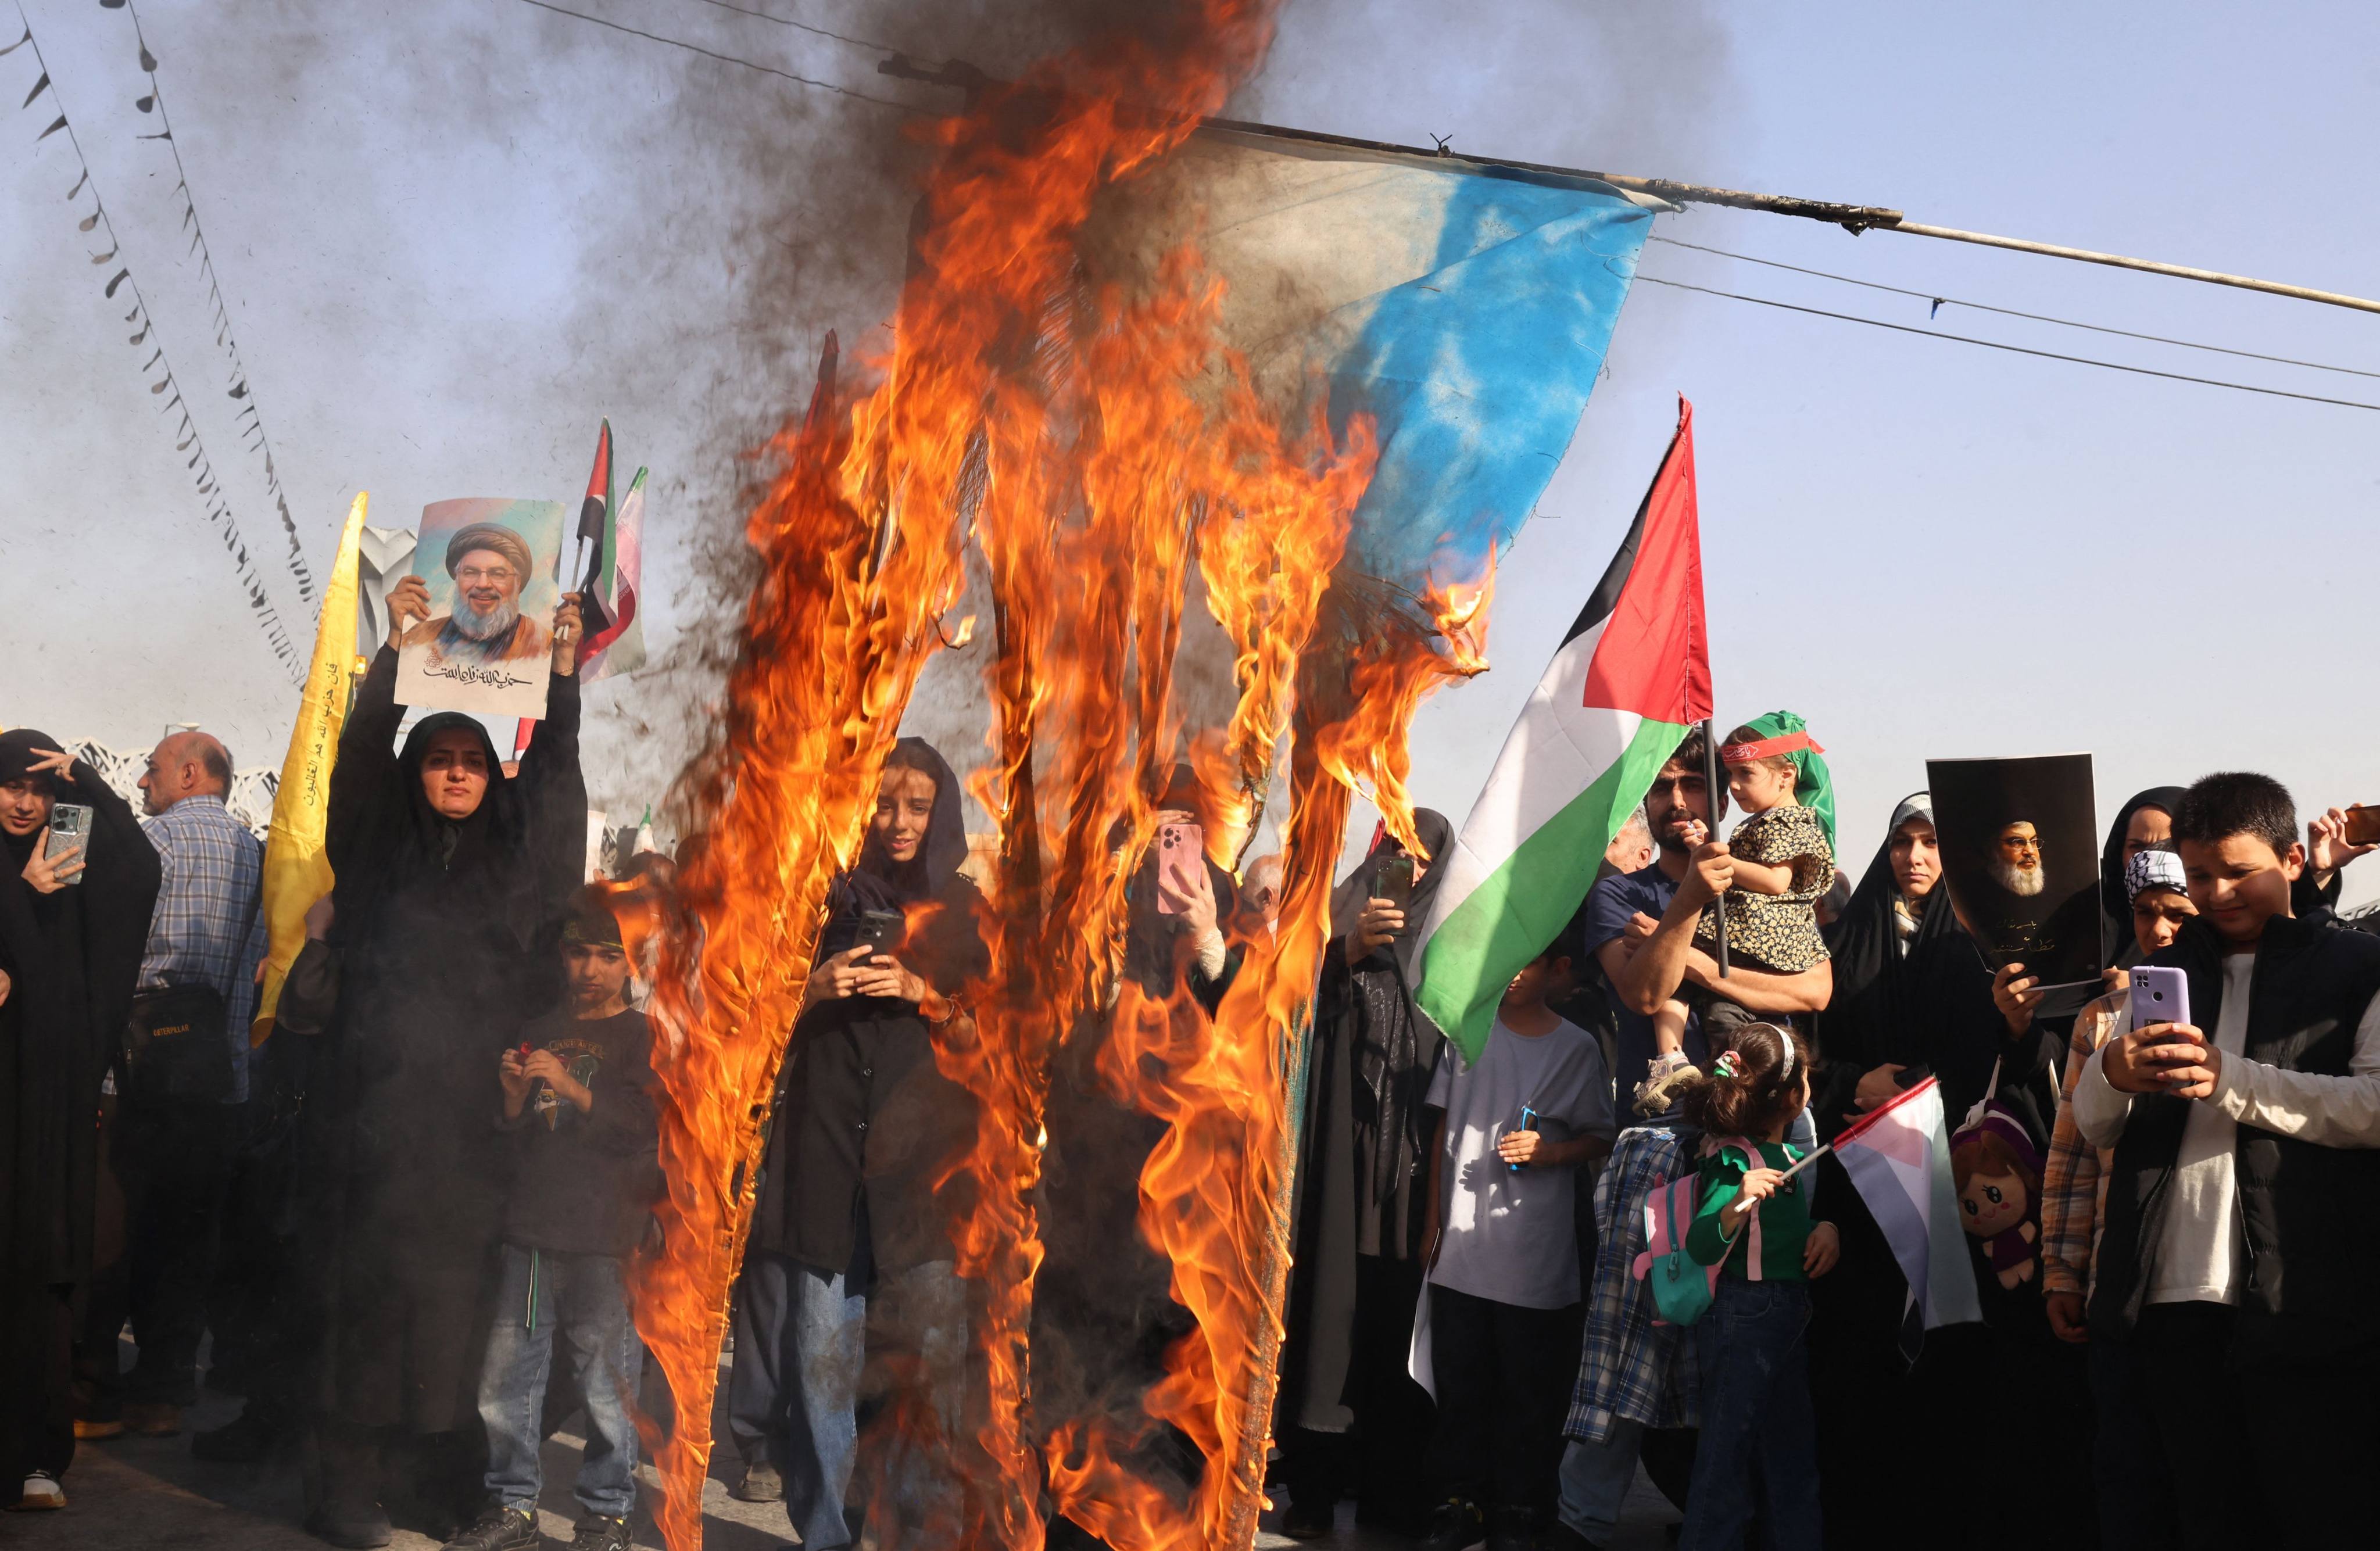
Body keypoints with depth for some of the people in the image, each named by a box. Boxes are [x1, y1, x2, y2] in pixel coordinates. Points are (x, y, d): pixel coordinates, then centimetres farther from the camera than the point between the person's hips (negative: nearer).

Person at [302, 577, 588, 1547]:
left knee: (454, 1294, 0)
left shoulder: (514, 862, 13)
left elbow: (555, 777, 8)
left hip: (470, 1121, 1)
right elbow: (360, 759, 0)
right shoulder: (378, 852, 10)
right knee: (366, 1289, -3)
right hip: (376, 1111, -1)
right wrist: (398, 653, -8)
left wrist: (562, 672, 0)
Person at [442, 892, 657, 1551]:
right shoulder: (540, 1032, 17)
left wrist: (569, 1087, -19)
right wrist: (515, 1097, 0)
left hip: (604, 1238, -5)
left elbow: (644, 1127, -10)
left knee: (606, 1383, -4)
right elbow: (513, 1136, 21)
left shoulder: (641, 1036, 3)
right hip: (531, 1231, 5)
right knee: (505, 1376, 5)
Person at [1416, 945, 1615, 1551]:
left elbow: (1599, 1138, 6)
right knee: (1459, 1382, 8)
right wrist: (1433, 1221, 9)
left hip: (1536, 1256, -2)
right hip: (1462, 1246, 2)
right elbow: (1444, 1130, 11)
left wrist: (1546, 1152, -13)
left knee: (1529, 1388, 4)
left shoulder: (1577, 1047, -1)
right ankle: (1458, 1501, 20)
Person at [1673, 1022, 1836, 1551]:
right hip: (1743, 1315, -9)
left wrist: (1826, 1228, 2)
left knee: (1792, 1456, 17)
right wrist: (1736, 1207, -46)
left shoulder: (1792, 1157, 8)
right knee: (1727, 1455, -2)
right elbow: (1701, 1246, -28)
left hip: (1788, 1316, 9)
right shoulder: (1733, 1160, -17)